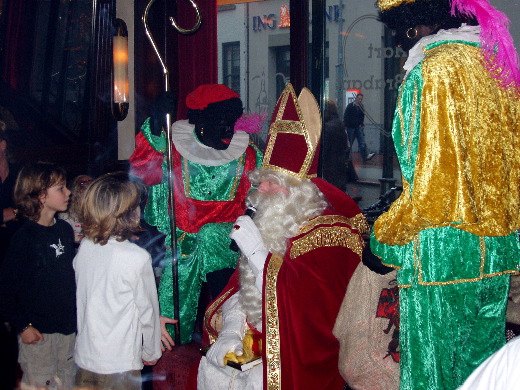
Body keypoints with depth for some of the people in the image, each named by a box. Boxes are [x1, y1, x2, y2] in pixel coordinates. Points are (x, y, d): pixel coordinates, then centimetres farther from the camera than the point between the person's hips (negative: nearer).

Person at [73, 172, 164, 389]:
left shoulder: (84, 247, -6)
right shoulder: (137, 258, -20)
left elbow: (82, 299, 5)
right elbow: (147, 311, -9)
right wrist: (151, 353, 5)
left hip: (84, 356, 5)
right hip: (120, 364, -5)